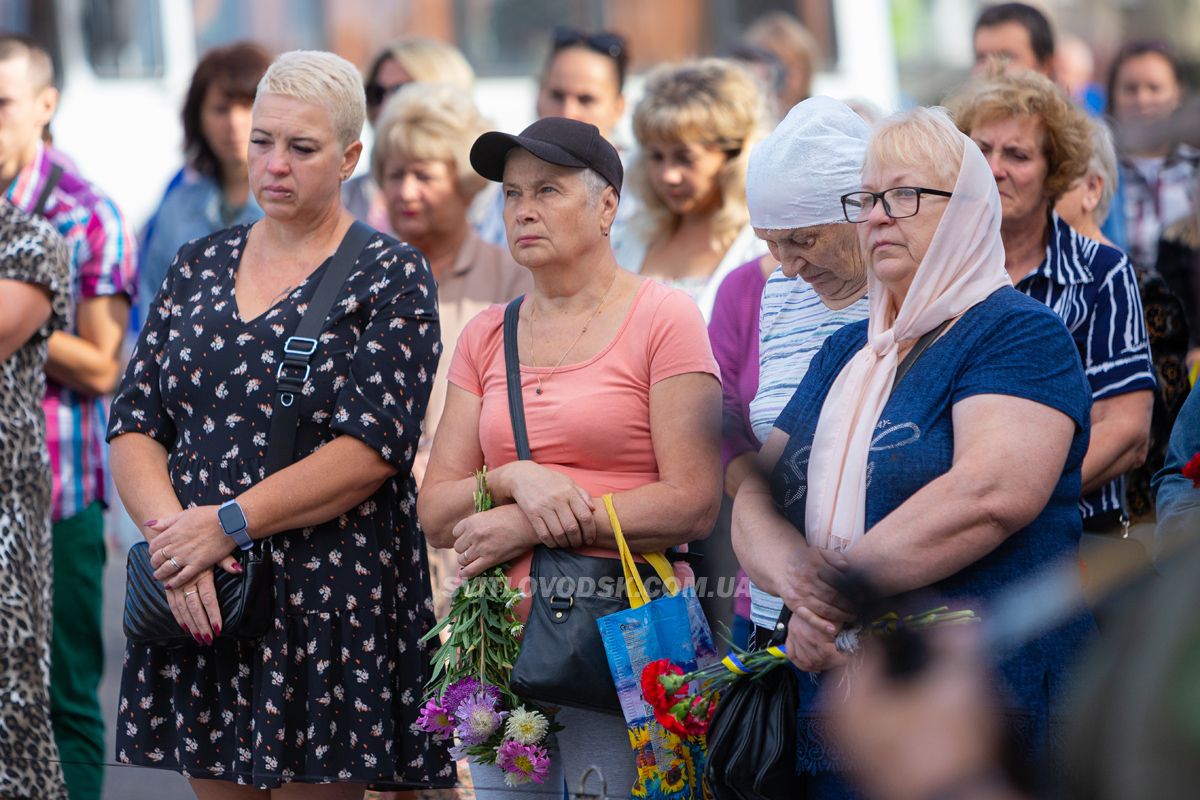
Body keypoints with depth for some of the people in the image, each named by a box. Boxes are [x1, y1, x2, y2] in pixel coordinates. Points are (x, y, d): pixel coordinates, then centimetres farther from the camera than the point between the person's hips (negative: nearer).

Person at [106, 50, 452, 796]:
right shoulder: (198, 266, 13)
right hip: (196, 601, 4)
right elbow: (135, 425, 7)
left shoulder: (391, 277, -2)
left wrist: (226, 524, -17)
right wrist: (171, 529, -12)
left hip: (330, 599, -4)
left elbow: (374, 446, -13)